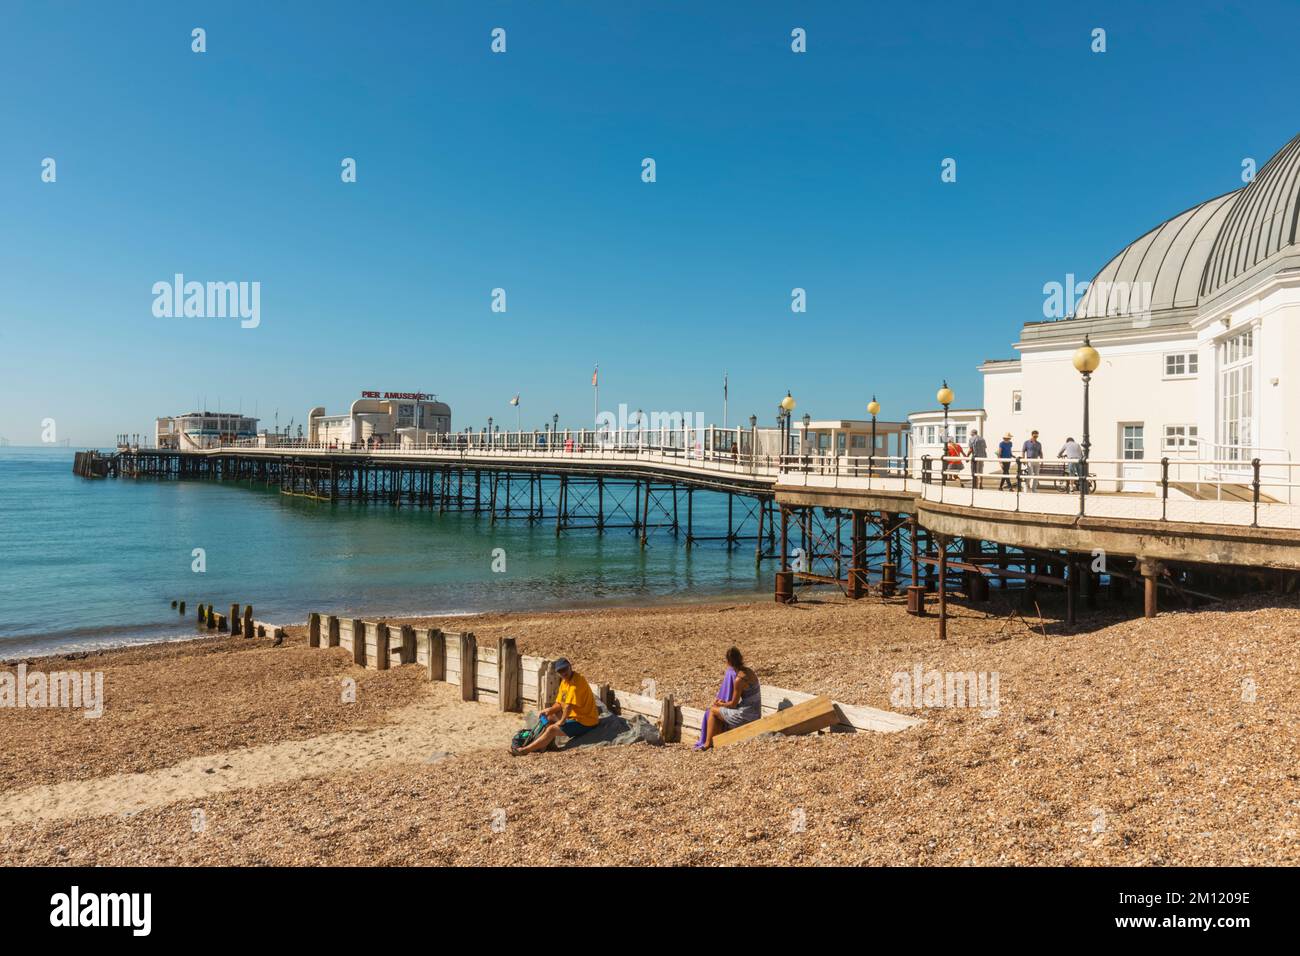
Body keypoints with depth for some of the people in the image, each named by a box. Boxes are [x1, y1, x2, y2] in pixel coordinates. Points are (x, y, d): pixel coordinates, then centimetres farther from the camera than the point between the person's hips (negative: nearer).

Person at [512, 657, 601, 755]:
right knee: (550, 716, 16)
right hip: (574, 716, 10)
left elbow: (569, 705, -26)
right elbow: (559, 704, 12)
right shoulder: (564, 681, 8)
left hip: (585, 722, -10)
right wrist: (549, 710, -6)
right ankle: (546, 744, 5)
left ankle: (524, 750, -7)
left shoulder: (577, 681, -22)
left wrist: (562, 721, -15)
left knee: (552, 729, -15)